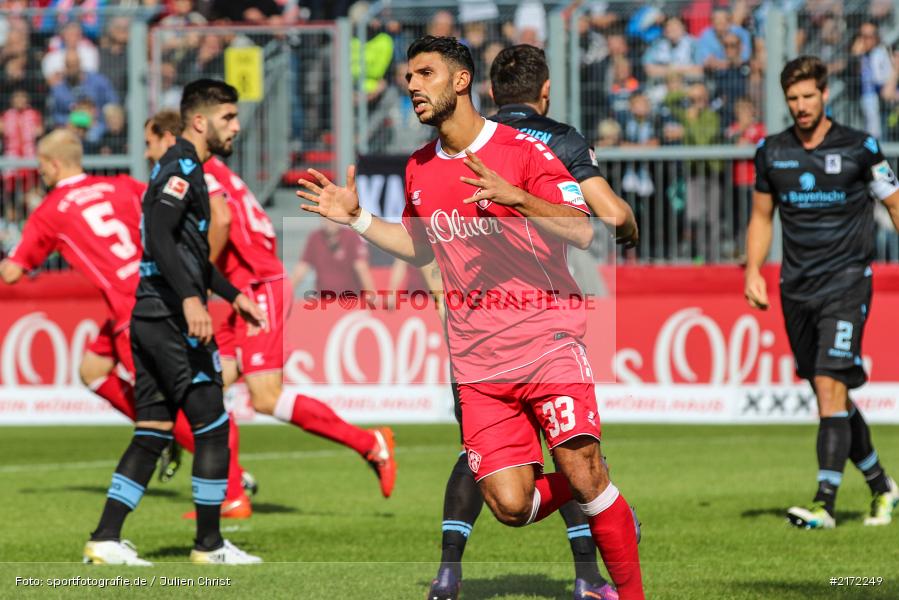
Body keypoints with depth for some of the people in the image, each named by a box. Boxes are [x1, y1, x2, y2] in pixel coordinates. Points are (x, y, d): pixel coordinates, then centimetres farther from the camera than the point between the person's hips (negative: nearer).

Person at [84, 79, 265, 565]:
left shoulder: (181, 167, 21)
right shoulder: (182, 167, -10)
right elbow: (160, 234, -25)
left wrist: (232, 295, 35)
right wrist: (191, 299, -33)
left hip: (151, 318, 10)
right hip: (171, 319, -10)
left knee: (152, 432, 8)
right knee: (212, 427, -3)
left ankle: (105, 539, 4)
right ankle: (209, 544, 3)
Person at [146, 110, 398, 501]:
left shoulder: (195, 170, -9)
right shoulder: (208, 171, 21)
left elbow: (222, 220, -26)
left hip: (259, 289, -10)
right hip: (250, 291, 10)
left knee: (266, 399, -14)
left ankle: (370, 444, -8)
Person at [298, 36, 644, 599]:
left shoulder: (522, 149, -7)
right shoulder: (419, 169, 12)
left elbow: (582, 232, -16)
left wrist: (515, 197, -29)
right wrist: (357, 218, 16)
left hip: (547, 341, -5)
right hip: (478, 363, 5)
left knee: (583, 473, -17)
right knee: (511, 505, -7)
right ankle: (600, 495, 23)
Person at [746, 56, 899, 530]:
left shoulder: (859, 148, -4)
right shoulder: (771, 152, 7)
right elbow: (762, 216, 17)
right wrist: (753, 270, 4)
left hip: (846, 282, -5)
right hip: (796, 289, 5)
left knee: (830, 385, -17)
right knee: (833, 396, 9)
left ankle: (825, 503, -20)